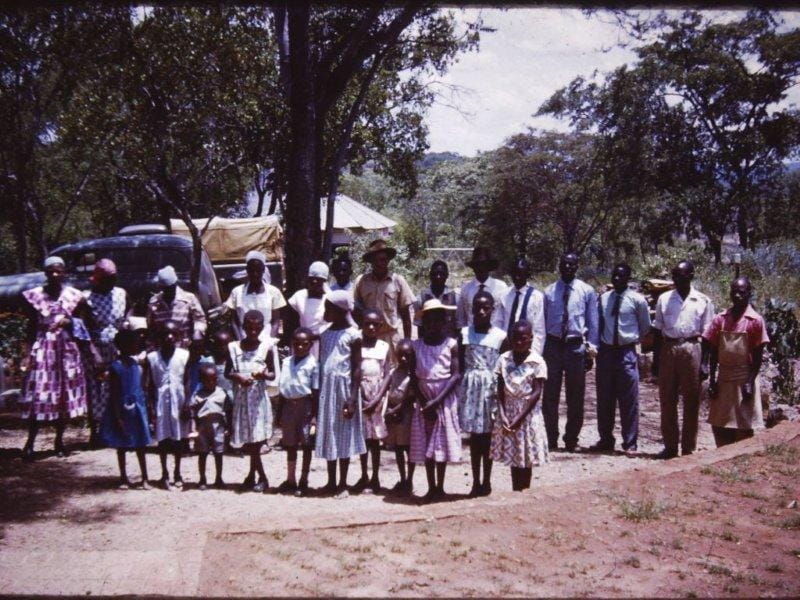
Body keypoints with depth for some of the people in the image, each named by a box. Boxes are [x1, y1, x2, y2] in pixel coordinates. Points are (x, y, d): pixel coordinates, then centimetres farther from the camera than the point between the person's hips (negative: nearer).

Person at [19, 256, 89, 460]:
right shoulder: (34, 295, 0)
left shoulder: (73, 295, 2)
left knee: (65, 395, 5)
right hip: (42, 348, -1)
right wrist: (27, 354, -3)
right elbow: (31, 327, 2)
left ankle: (59, 440, 17)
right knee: (37, 396, -6)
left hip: (67, 349, 2)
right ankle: (30, 442, 0)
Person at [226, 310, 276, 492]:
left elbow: (273, 374, 2)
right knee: (245, 440, 5)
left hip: (258, 398, -2)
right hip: (241, 398, 2)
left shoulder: (266, 347, -2)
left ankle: (252, 475, 12)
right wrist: (238, 377, -12)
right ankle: (261, 477, 18)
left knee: (255, 439, -3)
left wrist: (264, 375, -19)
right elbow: (227, 372, 8)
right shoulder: (234, 347, 2)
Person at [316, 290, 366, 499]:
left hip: (344, 388, -6)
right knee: (328, 434, 10)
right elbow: (320, 365, 11)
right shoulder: (325, 334, 8)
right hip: (326, 388, 6)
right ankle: (331, 482, 21)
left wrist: (353, 399, -15)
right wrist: (317, 394, 8)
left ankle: (343, 484, 11)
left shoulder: (352, 335, -8)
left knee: (344, 436, 3)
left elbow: (357, 369, -10)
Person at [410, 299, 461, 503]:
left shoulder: (451, 345, -5)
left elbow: (456, 375, -10)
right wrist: (423, 402, -11)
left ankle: (440, 488, 14)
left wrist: (437, 401, -18)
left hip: (445, 400, -2)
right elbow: (414, 377, 0)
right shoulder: (416, 345, 1)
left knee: (442, 443, 4)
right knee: (425, 444, 5)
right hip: (424, 401, 2)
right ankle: (431, 488, 15)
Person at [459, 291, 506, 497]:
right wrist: (460, 390, 0)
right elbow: (460, 365, 5)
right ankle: (476, 482, 17)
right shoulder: (464, 333, 2)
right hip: (470, 386, 2)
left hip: (490, 387, -2)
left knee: (487, 434, 5)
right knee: (474, 434, 8)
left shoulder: (500, 336, -3)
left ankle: (486, 481, 17)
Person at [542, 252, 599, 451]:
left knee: (575, 397, 6)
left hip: (576, 346, -1)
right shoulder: (549, 291, 5)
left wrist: (591, 351, -1)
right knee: (550, 396, 5)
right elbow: (542, 322, 7)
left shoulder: (587, 291, 2)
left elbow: (593, 323, 3)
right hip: (553, 345, 1)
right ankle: (550, 438, 17)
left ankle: (571, 439, 19)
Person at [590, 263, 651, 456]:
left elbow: (645, 327, 11)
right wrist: (596, 343, 9)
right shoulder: (603, 299, 5)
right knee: (604, 399, 9)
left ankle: (630, 443, 9)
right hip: (605, 351, 3)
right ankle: (605, 440, 21)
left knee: (629, 400, 0)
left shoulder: (637, 300, -3)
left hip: (626, 352, -3)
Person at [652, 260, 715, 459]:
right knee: (667, 400, 6)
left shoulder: (703, 301, 2)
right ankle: (670, 446, 16)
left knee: (691, 402, 3)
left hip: (692, 349, -2)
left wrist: (704, 363, -5)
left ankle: (688, 448, 12)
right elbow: (658, 331, 9)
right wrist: (656, 360, 4)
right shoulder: (664, 299, 7)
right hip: (668, 349, 2)